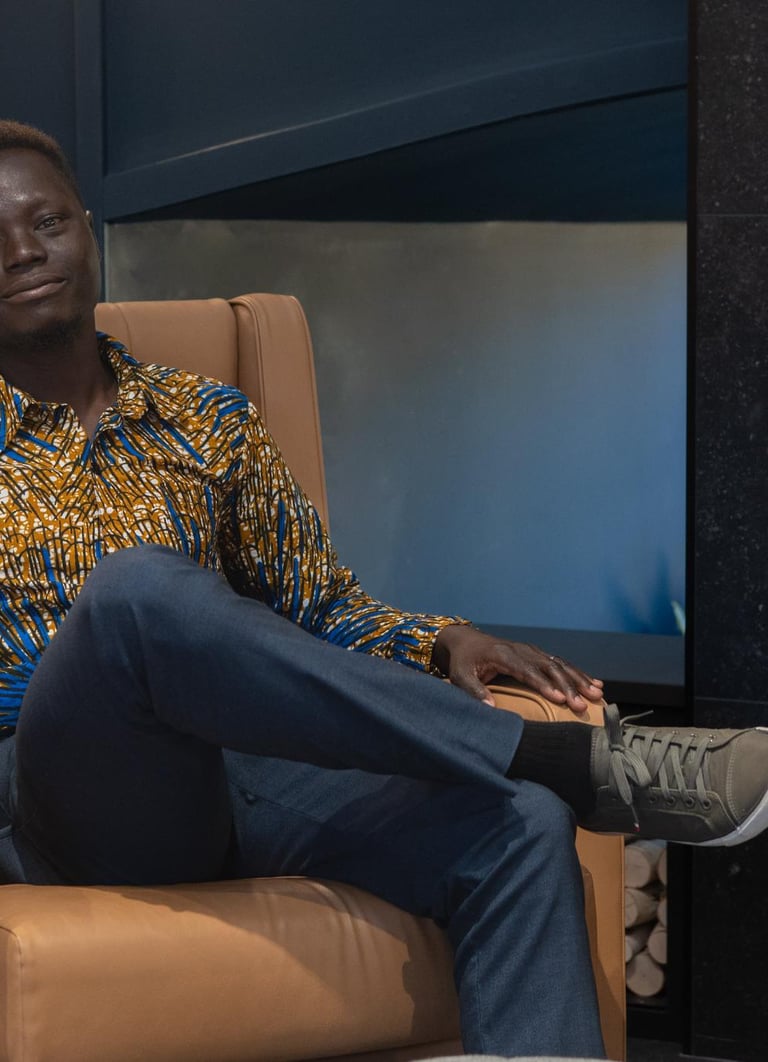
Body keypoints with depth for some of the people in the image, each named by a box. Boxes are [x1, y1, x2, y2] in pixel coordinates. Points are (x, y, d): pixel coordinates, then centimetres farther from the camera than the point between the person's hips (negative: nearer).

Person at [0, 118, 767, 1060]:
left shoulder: (203, 418, 20)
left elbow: (321, 609, 21)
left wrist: (442, 643, 1)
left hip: (233, 771, 4)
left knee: (518, 825, -23)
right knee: (138, 586, -34)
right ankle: (584, 761, -31)